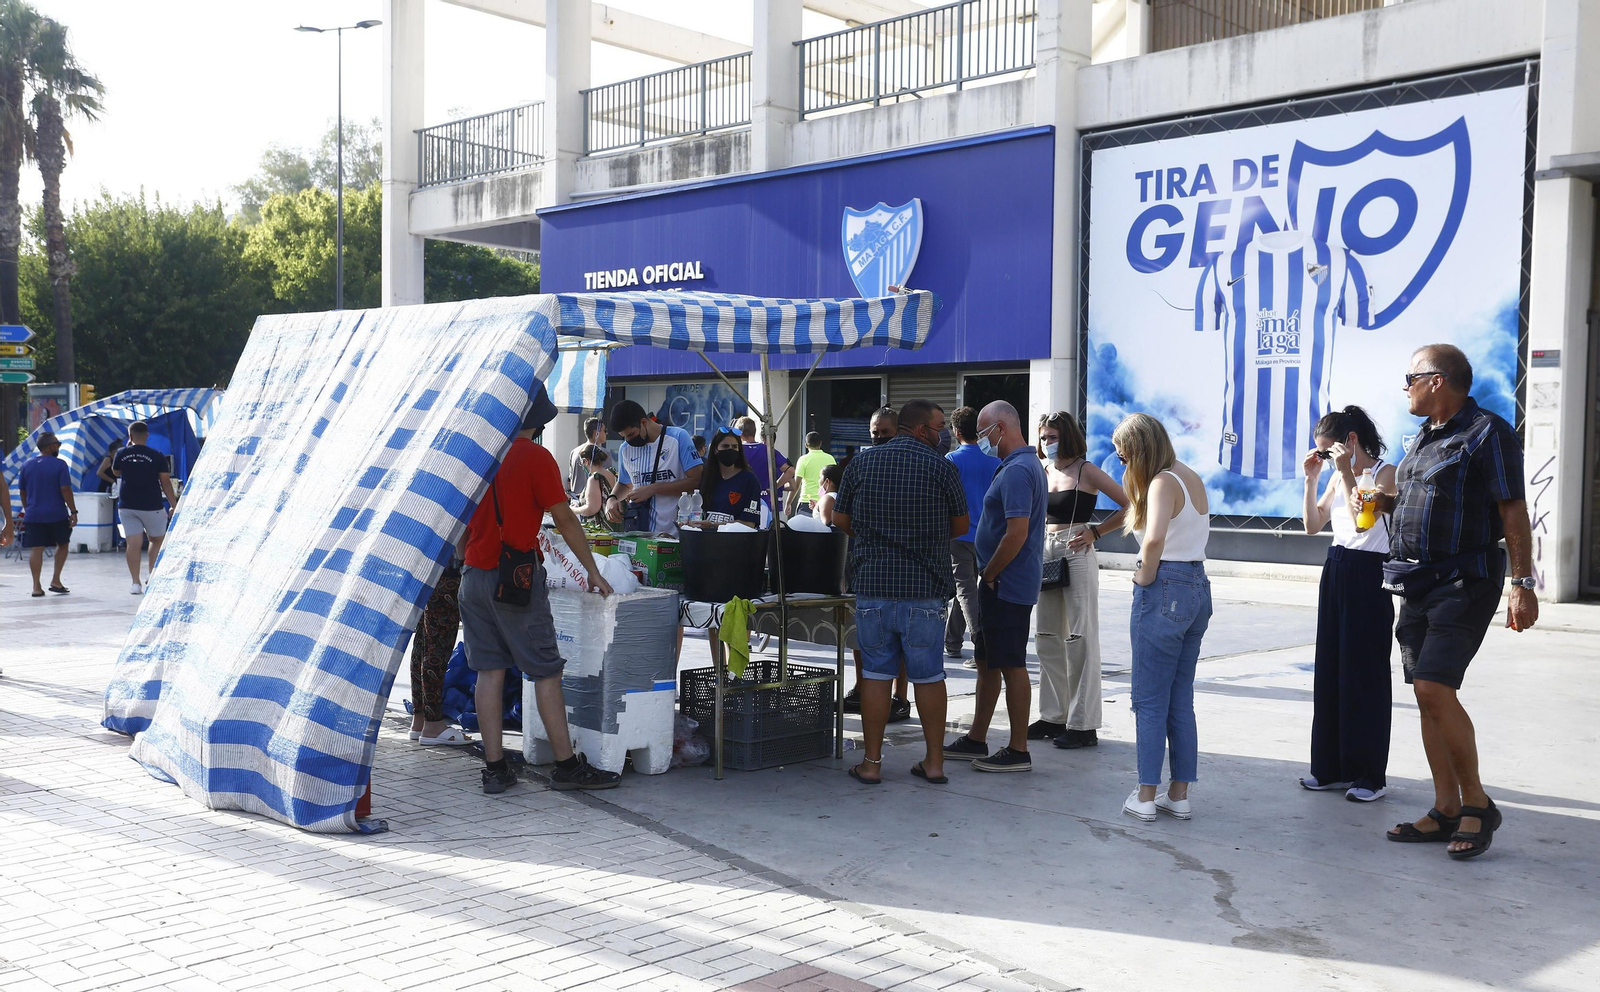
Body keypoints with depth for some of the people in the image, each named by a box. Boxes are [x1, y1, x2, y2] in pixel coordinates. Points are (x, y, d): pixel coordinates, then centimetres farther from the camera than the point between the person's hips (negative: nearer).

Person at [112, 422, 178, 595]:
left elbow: (116, 472, 20)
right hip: (151, 506, -2)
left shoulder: (122, 454, 0)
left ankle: (136, 583, 1)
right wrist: (174, 505, 0)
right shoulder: (157, 456, -7)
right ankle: (153, 577, 5)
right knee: (157, 540, 14)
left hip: (127, 506, 2)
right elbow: (165, 483, -6)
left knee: (133, 544, 3)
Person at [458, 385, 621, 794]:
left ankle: (495, 768, 9)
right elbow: (565, 520, -7)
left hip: (474, 574, 6)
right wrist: (593, 570, 1)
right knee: (546, 672, 1)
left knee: (489, 670, 7)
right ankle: (566, 765, 6)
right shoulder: (536, 458, -9)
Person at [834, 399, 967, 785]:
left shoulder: (862, 463, 4)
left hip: (872, 583, 2)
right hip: (925, 587, -2)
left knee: (875, 674, 7)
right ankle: (934, 762, 15)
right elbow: (960, 526, 4)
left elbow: (841, 519, 11)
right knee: (929, 676, 8)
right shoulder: (941, 468, -5)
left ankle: (872, 763, 10)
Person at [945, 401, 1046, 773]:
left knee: (1011, 665, -4)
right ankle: (976, 740, 25)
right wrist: (989, 575, 17)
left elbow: (1017, 533, -27)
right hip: (1005, 584, 11)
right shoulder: (1028, 464, 16)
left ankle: (1018, 752, 3)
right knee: (988, 661, 16)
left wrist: (988, 574, -16)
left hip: (1007, 585, -11)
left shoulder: (1017, 471, -19)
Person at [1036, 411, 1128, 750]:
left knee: (1080, 639, -5)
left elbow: (1129, 505, -7)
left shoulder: (1086, 471, -5)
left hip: (1077, 555, -7)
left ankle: (1083, 724, 0)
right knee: (1048, 639, 10)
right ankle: (1054, 717, 19)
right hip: (1046, 554, 7)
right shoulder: (1042, 472, 11)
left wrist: (1096, 531, -9)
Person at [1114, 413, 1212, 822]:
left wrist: (1145, 578, -15)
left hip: (1164, 589, -9)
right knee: (1181, 699, 13)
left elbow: (1155, 538, -31)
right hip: (1198, 586, 9)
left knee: (1150, 700, 0)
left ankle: (1146, 796, 5)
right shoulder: (1193, 478, 12)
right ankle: (1180, 795, 17)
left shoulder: (1163, 482, -15)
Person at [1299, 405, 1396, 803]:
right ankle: (1332, 767, 17)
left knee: (1364, 674, -4)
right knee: (1330, 670, 9)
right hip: (1335, 571, 8)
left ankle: (1369, 774, 4)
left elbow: (1363, 520, -21)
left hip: (1368, 576, -8)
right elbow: (1313, 524, 12)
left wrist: (1347, 472, -19)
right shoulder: (1338, 475, 13)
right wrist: (1311, 479, 3)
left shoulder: (1386, 472, -9)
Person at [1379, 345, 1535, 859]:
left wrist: (1523, 583, -19)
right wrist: (1388, 502, 8)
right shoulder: (1424, 439, 17)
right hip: (1418, 585, 9)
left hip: (1463, 582, -8)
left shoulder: (1487, 432, -8)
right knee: (1427, 695, 8)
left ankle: (1478, 805, -2)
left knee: (1434, 688, -17)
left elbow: (1513, 512, -13)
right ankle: (1447, 810, 15)